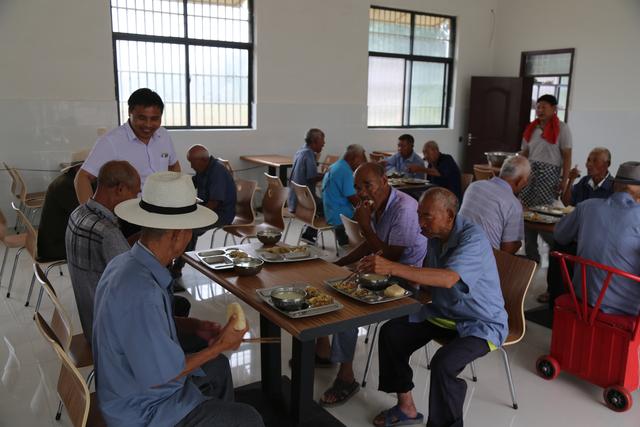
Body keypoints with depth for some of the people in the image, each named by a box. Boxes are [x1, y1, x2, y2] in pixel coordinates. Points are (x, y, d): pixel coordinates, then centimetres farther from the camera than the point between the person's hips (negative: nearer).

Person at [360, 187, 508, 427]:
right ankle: (406, 408, 12)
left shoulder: (473, 237, -25)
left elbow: (448, 279, -41)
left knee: (443, 364, -31)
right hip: (444, 313, 8)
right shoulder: (435, 236, -1)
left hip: (480, 323, -8)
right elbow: (427, 276, 11)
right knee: (390, 333, -3)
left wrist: (392, 268, -46)